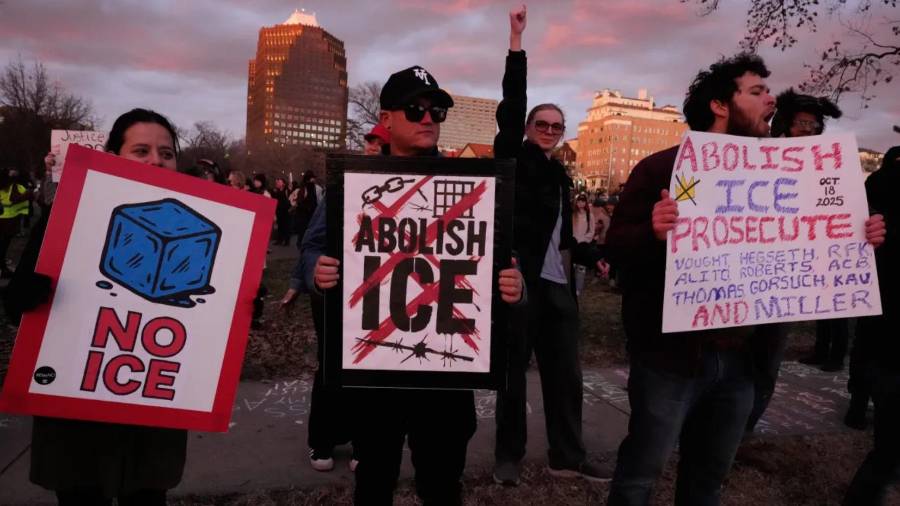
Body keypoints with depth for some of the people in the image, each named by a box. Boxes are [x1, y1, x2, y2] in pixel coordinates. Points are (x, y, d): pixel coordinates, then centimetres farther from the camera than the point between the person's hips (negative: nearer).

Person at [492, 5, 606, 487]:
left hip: (556, 284, 6)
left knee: (565, 373, 9)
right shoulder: (513, 156, 0)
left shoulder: (560, 173, 17)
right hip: (519, 280, -6)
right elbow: (511, 103, -12)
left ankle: (567, 457, 21)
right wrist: (516, 40, -15)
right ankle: (509, 456, 18)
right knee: (514, 370, 5)